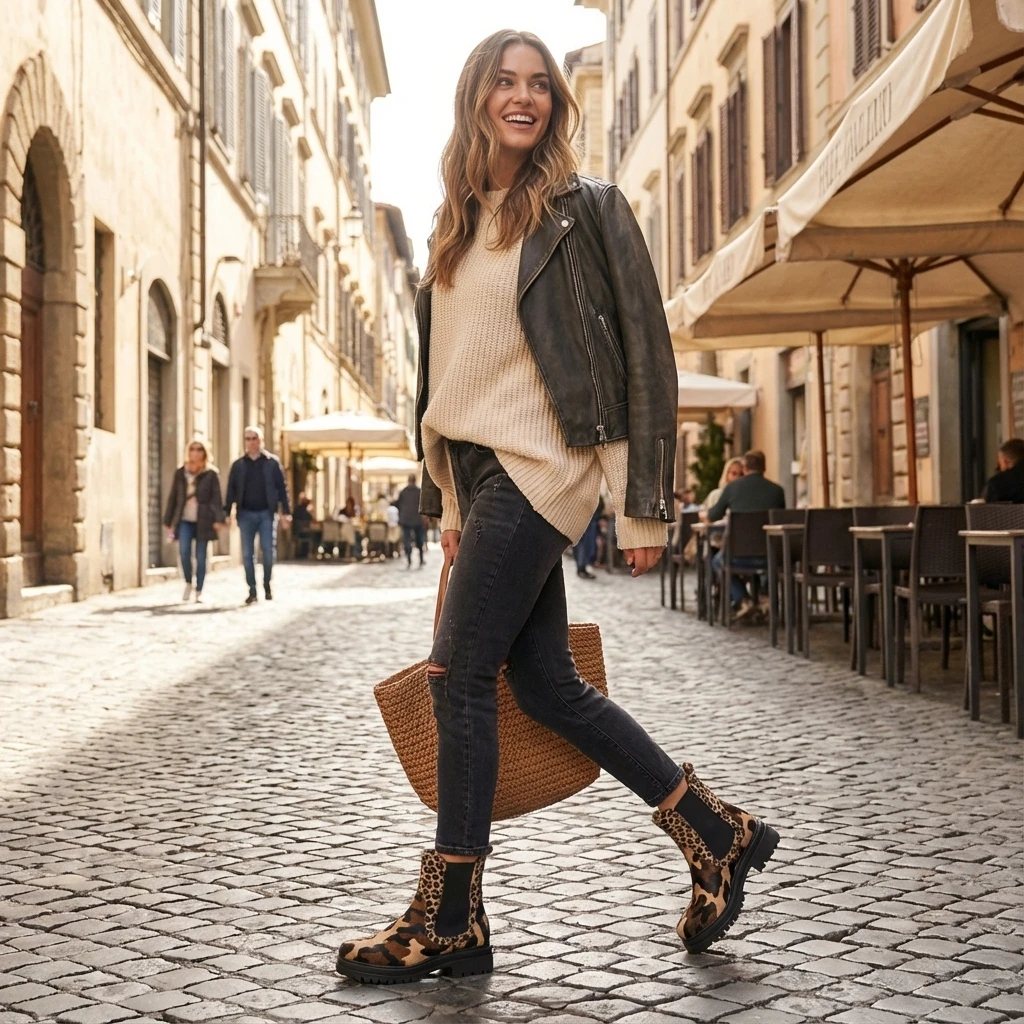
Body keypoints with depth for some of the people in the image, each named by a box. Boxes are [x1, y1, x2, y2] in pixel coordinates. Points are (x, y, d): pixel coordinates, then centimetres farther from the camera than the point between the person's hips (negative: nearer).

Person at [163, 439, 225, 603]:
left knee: (201, 557, 1)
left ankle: (199, 592, 11)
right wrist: (168, 521, 11)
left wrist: (219, 519, -14)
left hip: (203, 521, -1)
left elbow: (216, 498, -4)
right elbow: (173, 497, 12)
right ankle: (188, 583, 8)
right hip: (184, 520, 2)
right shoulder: (180, 473, 9)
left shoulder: (211, 474, 2)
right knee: (184, 551, -15)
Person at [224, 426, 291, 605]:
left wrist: (285, 511, -5)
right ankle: (252, 591, 5)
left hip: (267, 513, -2)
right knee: (247, 553, 0)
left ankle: (267, 585, 18)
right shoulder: (238, 465, 7)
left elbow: (281, 488, 1)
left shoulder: (272, 462, 2)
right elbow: (231, 491, 6)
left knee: (268, 551, -2)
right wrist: (227, 513, -2)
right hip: (246, 514, 2)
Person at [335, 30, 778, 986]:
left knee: (458, 676, -9)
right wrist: (448, 500, 18)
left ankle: (449, 919, 3)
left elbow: (645, 357, -7)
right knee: (544, 681, 7)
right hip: (479, 471, 8)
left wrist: (643, 506, -11)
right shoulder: (455, 226, 16)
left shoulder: (587, 208, -3)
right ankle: (718, 834, 21)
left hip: (538, 465, -7)